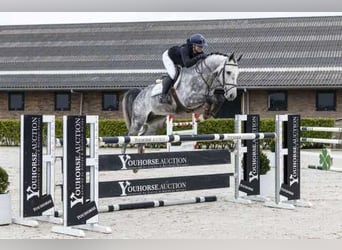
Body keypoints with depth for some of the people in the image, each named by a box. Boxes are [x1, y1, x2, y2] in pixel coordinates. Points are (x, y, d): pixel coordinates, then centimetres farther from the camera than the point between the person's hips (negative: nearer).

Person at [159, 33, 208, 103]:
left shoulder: (200, 52, -26)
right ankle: (163, 96, -19)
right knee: (173, 75, -24)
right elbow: (187, 64, -59)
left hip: (178, 59, 7)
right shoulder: (185, 50, -44)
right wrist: (198, 57, -65)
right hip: (168, 56, -7)